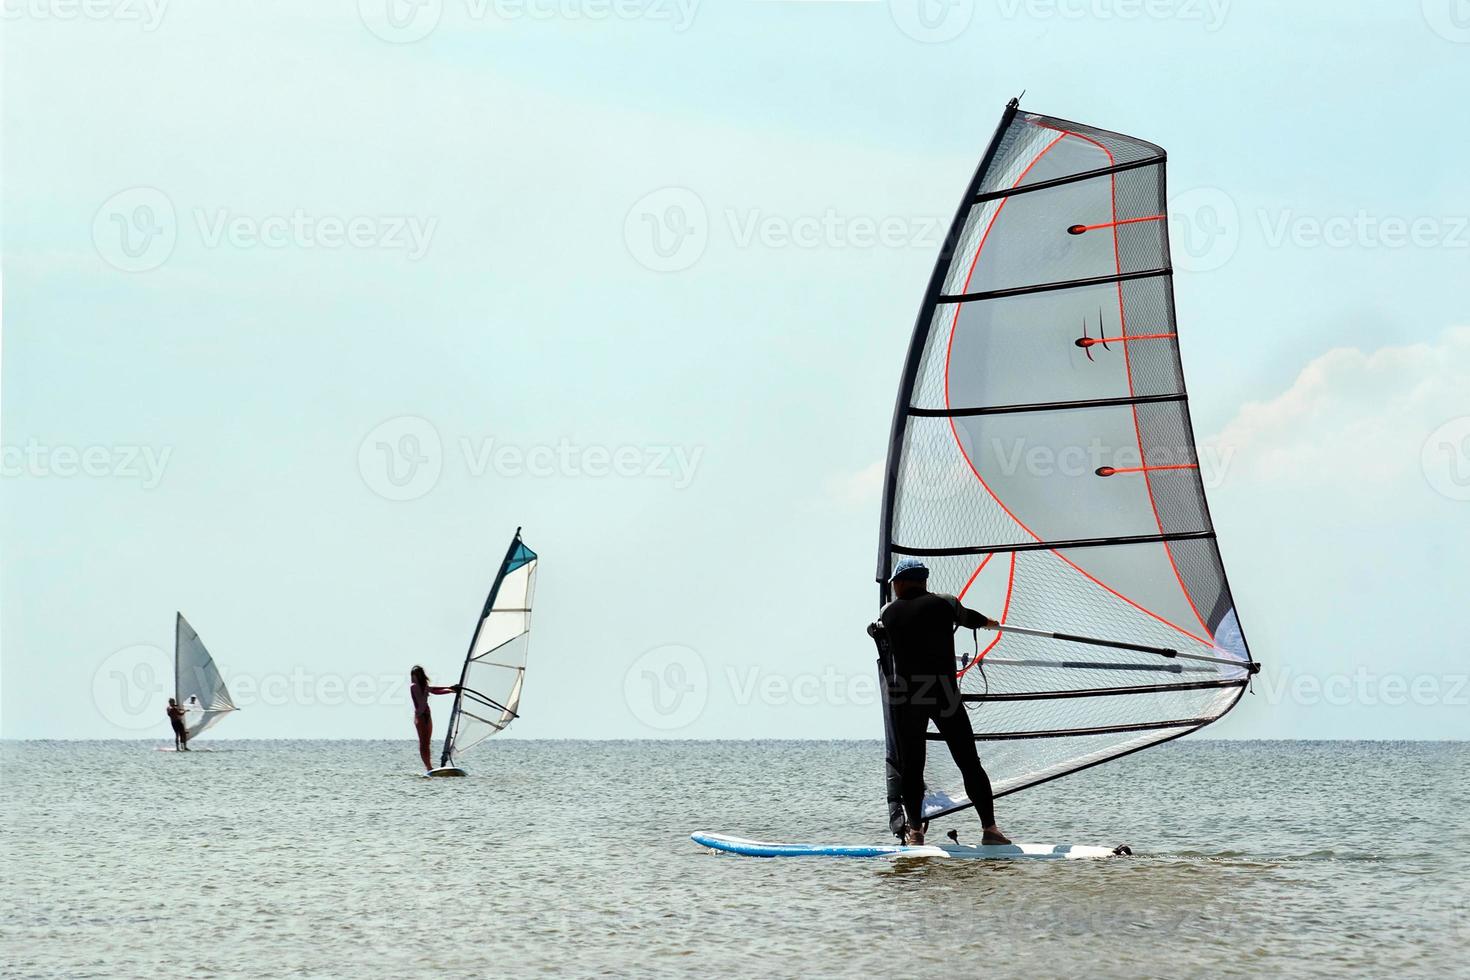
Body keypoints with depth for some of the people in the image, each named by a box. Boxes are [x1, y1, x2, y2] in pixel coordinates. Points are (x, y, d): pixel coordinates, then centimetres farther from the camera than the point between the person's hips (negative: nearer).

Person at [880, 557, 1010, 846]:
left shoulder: (888, 613, 6)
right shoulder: (944, 604, 5)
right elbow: (966, 617, 26)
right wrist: (986, 622, 50)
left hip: (905, 697, 0)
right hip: (945, 695, 0)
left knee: (911, 766, 8)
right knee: (969, 763, 4)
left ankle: (914, 831, 2)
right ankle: (990, 828, 1)